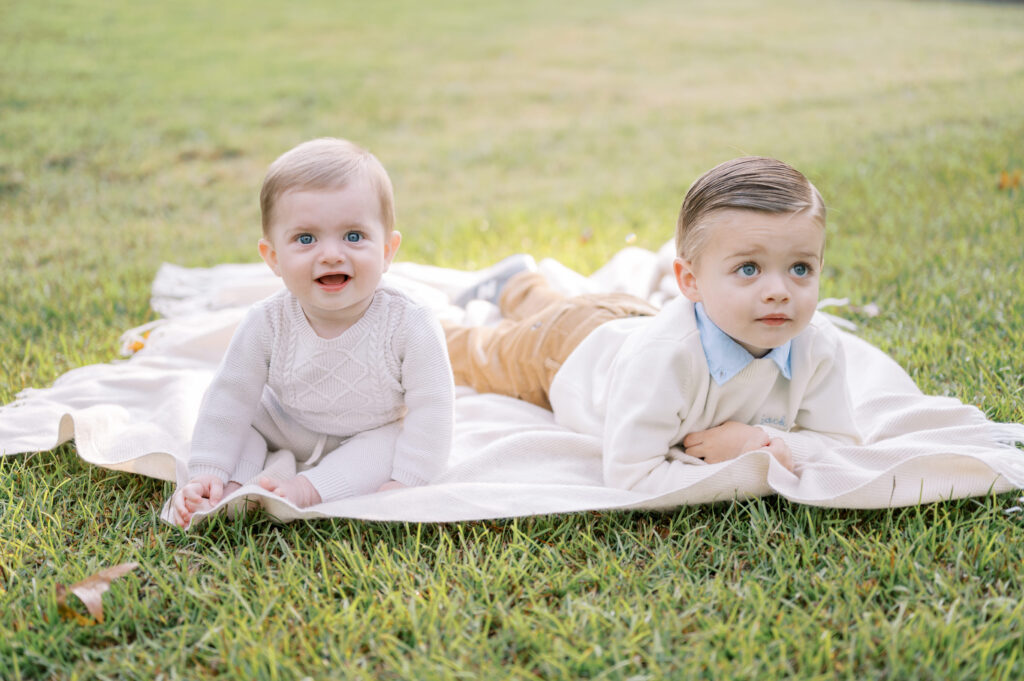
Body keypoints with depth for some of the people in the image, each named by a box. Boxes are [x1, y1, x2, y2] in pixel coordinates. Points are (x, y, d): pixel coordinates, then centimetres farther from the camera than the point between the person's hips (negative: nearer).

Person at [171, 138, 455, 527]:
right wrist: (209, 474, -19)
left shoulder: (410, 327, -28)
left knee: (390, 444, -29)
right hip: (285, 435, 2)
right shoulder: (266, 325, -22)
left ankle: (307, 486, -26)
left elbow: (431, 411, -23)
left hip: (372, 439, -2)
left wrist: (401, 482, -31)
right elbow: (230, 400, -12)